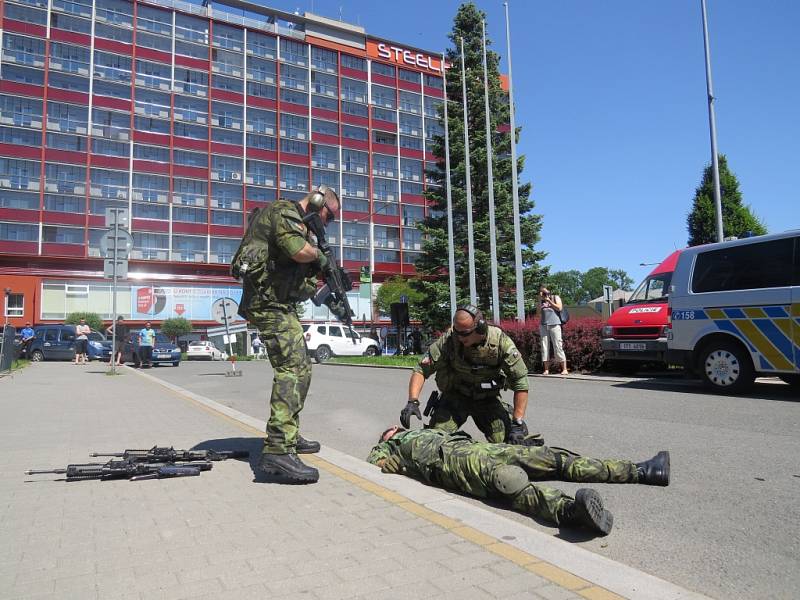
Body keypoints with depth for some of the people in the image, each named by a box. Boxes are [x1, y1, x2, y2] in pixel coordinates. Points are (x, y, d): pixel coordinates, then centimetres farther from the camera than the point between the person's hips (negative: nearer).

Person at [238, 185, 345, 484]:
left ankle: (290, 437, 24)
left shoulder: (300, 224, 24)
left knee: (300, 368, 15)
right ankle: (277, 452, -25)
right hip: (270, 302, -11)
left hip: (280, 304, 11)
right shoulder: (285, 212, -6)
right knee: (292, 368, -20)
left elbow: (305, 276, 28)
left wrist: (329, 299, 18)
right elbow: (299, 250, -26)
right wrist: (319, 253, -5)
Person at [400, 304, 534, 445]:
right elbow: (421, 369, -18)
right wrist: (412, 402, -33)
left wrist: (517, 424, -23)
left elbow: (520, 382, -19)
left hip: (487, 399, 0)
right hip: (455, 396, 0)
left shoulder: (501, 342, -24)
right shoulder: (449, 339, -24)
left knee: (507, 442, -14)